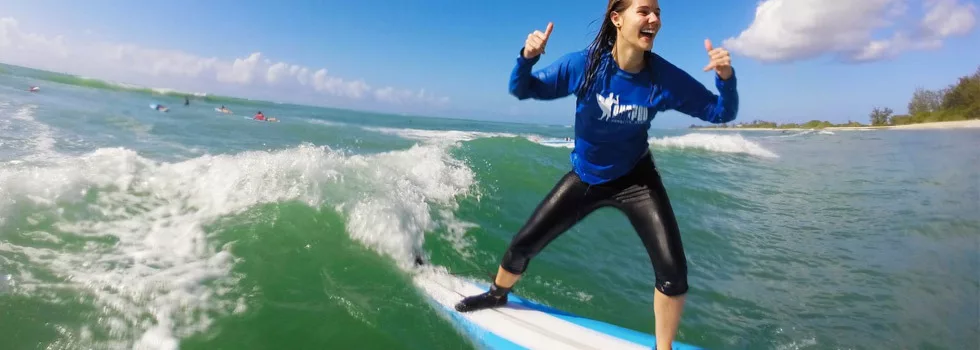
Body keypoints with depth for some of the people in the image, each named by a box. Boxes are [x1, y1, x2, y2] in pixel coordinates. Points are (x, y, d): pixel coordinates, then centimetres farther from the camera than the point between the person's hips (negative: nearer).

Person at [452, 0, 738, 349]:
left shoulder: (666, 78, -19)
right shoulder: (584, 64, -19)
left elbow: (721, 113, -8)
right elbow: (522, 90, -10)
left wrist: (726, 77, -29)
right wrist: (527, 57, -31)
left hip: (634, 179, 0)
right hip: (585, 178, 1)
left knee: (673, 271, -14)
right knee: (522, 245, 7)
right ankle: (497, 294, 40)